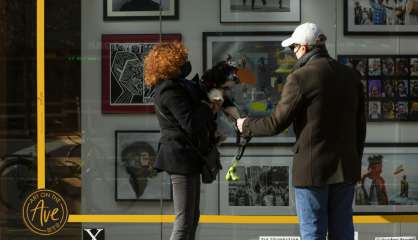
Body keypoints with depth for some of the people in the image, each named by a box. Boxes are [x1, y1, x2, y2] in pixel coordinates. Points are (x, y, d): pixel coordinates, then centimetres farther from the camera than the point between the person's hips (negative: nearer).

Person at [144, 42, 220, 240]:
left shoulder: (175, 86, 14)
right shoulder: (170, 90, -17)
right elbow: (190, 123, -24)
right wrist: (209, 108, -9)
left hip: (186, 157, 11)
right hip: (182, 157, -11)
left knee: (192, 217, 16)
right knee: (184, 221, -9)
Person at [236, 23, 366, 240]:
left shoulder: (300, 78, -12)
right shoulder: (351, 76, 6)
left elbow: (276, 123, -9)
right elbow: (360, 125, 11)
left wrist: (246, 126, 9)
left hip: (312, 169, -5)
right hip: (346, 169, 5)